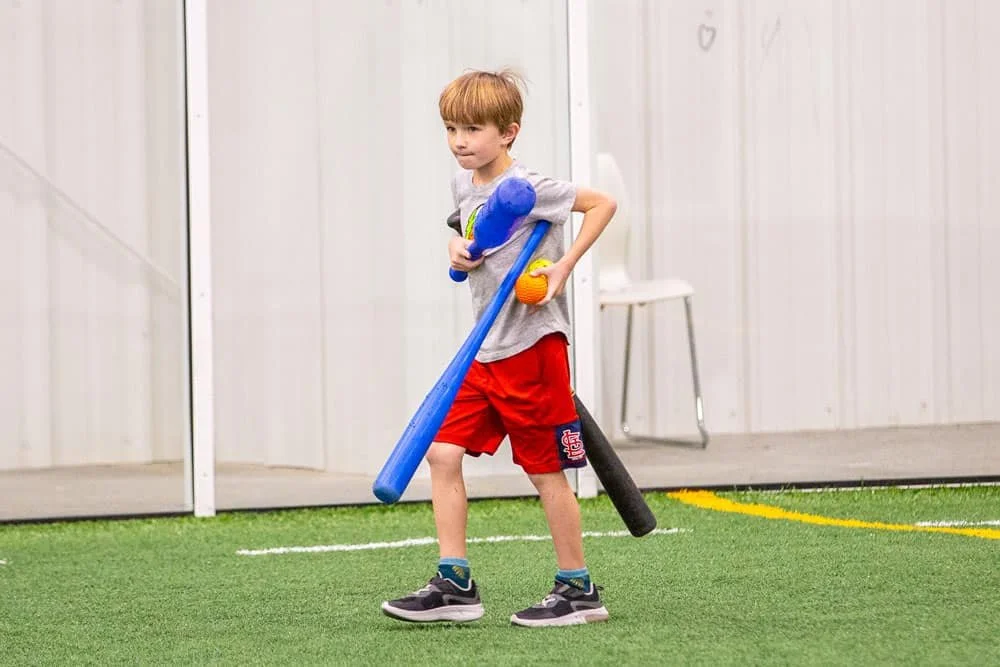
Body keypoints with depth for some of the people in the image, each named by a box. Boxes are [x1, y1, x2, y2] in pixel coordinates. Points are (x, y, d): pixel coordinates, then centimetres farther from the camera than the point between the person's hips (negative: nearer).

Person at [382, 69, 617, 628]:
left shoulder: (526, 188, -14)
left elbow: (603, 203, -14)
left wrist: (564, 267, -19)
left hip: (533, 347, -8)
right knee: (443, 452, 0)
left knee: (546, 471, -1)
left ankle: (579, 591, 11)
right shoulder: (464, 187, 8)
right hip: (485, 351, 8)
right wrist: (459, 252, 4)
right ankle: (455, 586, 4)